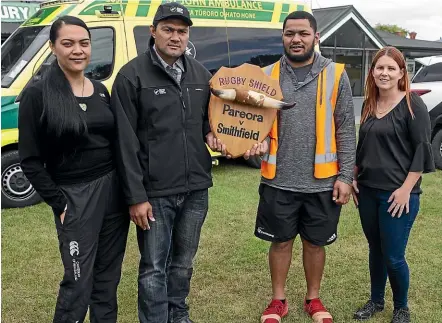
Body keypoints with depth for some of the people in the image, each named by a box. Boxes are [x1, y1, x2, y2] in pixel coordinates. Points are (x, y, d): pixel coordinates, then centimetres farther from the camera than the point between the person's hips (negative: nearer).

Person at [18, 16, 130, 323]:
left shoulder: (101, 90, 8)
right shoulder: (37, 95, -8)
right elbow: (30, 160, -7)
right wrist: (59, 204, -11)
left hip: (114, 189, 5)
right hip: (75, 196, -5)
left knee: (108, 276, 14)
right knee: (78, 282, 2)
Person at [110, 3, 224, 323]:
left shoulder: (201, 74, 8)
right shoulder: (132, 76, -7)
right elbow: (126, 143, -10)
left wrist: (211, 134, 0)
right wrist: (136, 196, -13)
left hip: (196, 188, 5)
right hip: (155, 192, -5)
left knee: (183, 262, 19)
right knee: (154, 268, 5)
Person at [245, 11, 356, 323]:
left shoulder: (335, 75, -2)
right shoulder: (268, 75, 1)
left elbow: (346, 130, -1)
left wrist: (345, 175, -4)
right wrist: (258, 142, -15)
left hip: (322, 181, -1)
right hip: (278, 181, 1)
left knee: (315, 243, 14)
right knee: (281, 241, 13)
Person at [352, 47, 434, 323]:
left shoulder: (413, 105, -10)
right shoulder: (369, 104, 9)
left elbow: (422, 150, -13)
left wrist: (406, 189, -16)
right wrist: (354, 177, 10)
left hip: (397, 194, -6)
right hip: (368, 191, 6)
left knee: (393, 256, 0)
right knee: (375, 249, 16)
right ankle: (376, 301, 33)